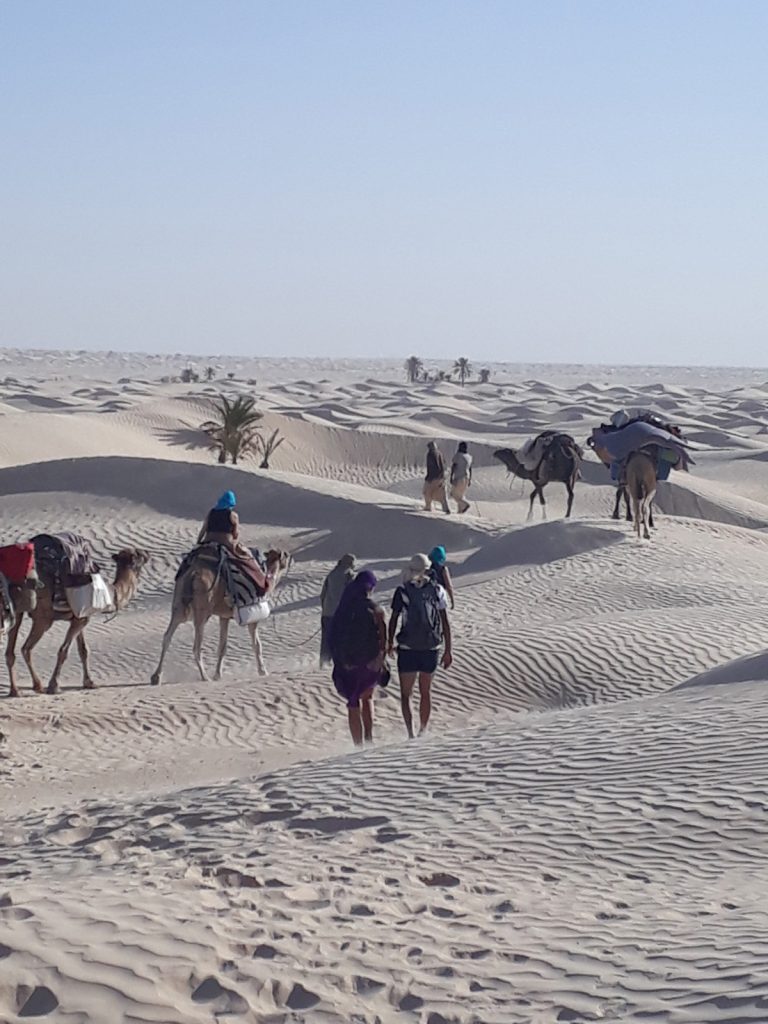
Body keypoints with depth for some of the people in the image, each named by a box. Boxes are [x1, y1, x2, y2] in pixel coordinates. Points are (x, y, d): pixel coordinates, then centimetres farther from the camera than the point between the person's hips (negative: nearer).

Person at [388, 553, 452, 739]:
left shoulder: (402, 591, -7)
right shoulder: (437, 590, -1)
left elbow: (393, 620, -4)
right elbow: (445, 623, 0)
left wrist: (390, 643, 12)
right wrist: (448, 651, 6)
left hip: (407, 649, -2)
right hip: (431, 649, 2)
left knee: (405, 694, 4)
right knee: (425, 692, 19)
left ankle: (410, 734, -11)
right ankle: (423, 732, 26)